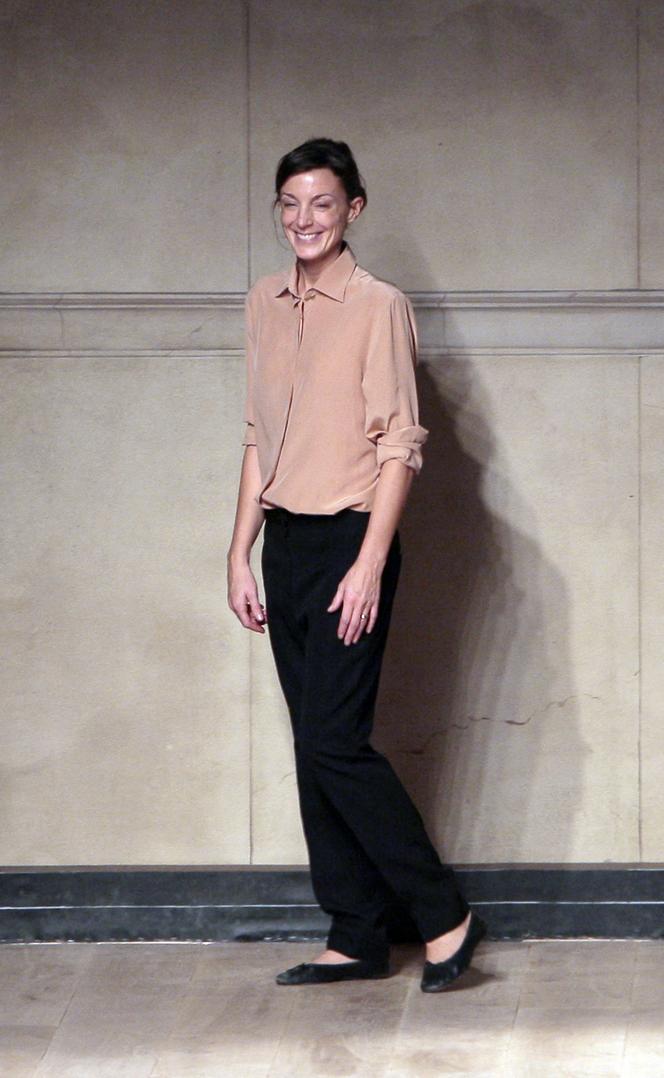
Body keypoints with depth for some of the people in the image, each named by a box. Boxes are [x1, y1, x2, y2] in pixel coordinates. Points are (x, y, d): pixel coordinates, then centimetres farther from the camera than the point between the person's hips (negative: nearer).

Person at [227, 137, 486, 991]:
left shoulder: (379, 307, -9)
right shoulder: (264, 305, 11)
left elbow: (400, 446, -11)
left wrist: (369, 565, -17)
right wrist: (240, 553, 12)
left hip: (349, 541, -7)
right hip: (285, 542, 7)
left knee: (334, 741, -11)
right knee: (314, 746, 7)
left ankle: (445, 916, 1)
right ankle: (357, 938, 14)